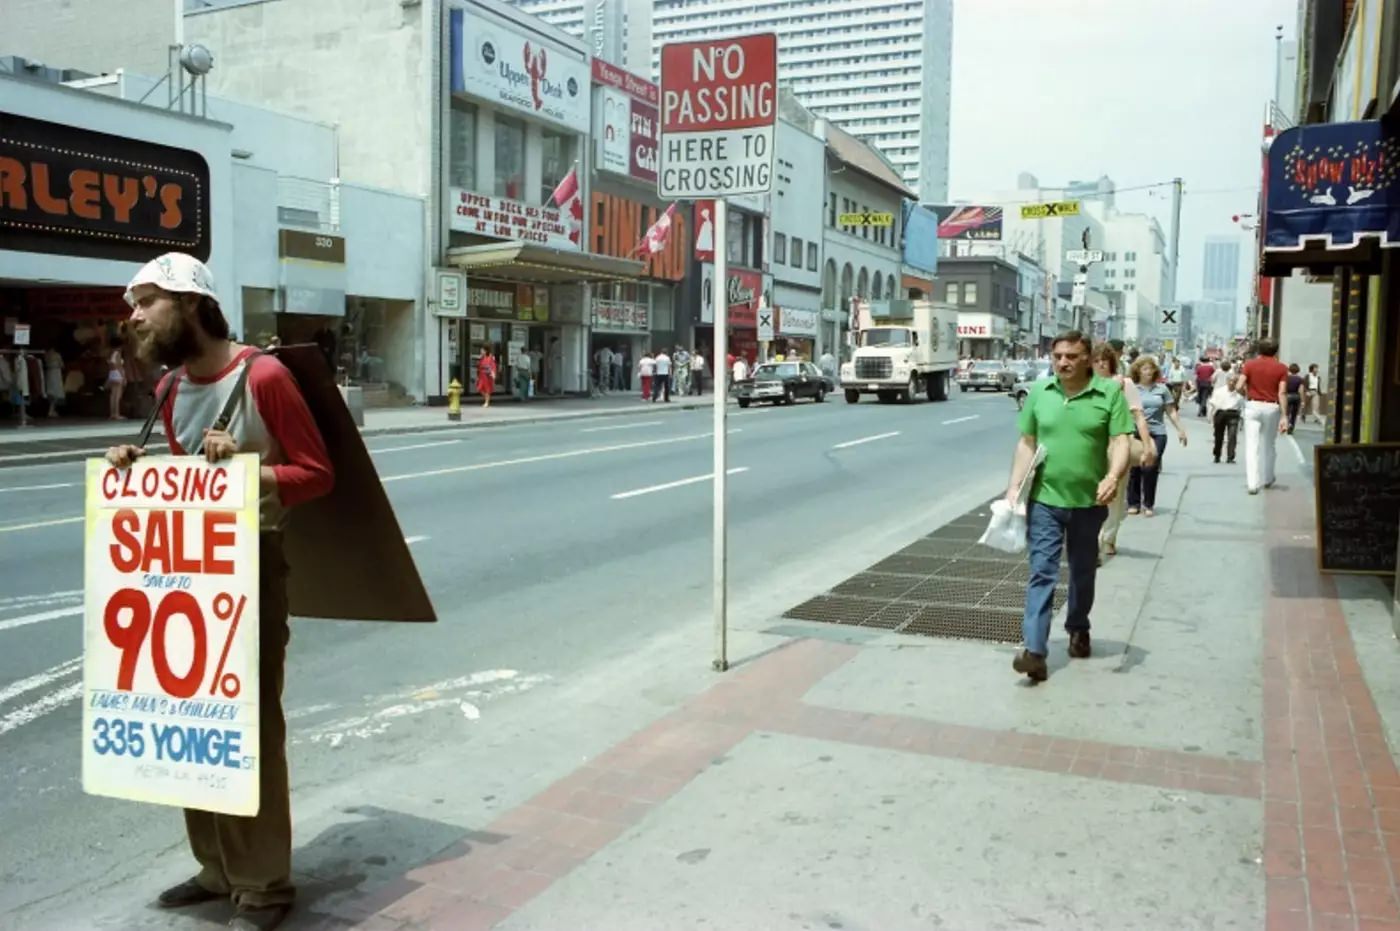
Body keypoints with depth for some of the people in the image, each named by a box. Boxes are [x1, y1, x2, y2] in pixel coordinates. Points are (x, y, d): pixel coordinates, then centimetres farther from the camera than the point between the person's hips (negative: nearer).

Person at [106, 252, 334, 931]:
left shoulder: (263, 376, -14)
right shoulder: (168, 389, 9)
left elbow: (317, 473, -14)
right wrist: (138, 468, 1)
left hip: (251, 560, -8)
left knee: (249, 720, -2)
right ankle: (217, 866, 27)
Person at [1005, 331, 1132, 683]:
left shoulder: (1110, 393, -6)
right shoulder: (1039, 392, 1)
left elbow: (1120, 442, -10)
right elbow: (1027, 444, 6)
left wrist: (1113, 476, -28)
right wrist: (1014, 487, -1)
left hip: (1089, 501, 0)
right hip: (1045, 500, 0)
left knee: (1083, 572, 17)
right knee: (1042, 573, -6)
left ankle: (1078, 629, 39)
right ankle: (1034, 650, -11)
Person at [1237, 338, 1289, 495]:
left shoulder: (1250, 364, -2)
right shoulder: (1281, 368, -2)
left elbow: (1239, 387, -10)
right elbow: (1282, 393, -9)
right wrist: (1284, 416, -9)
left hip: (1253, 406, -1)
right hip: (1272, 407, 1)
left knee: (1251, 446, -2)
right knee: (1268, 445, 18)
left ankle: (1252, 483, -12)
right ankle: (1267, 479, 34)